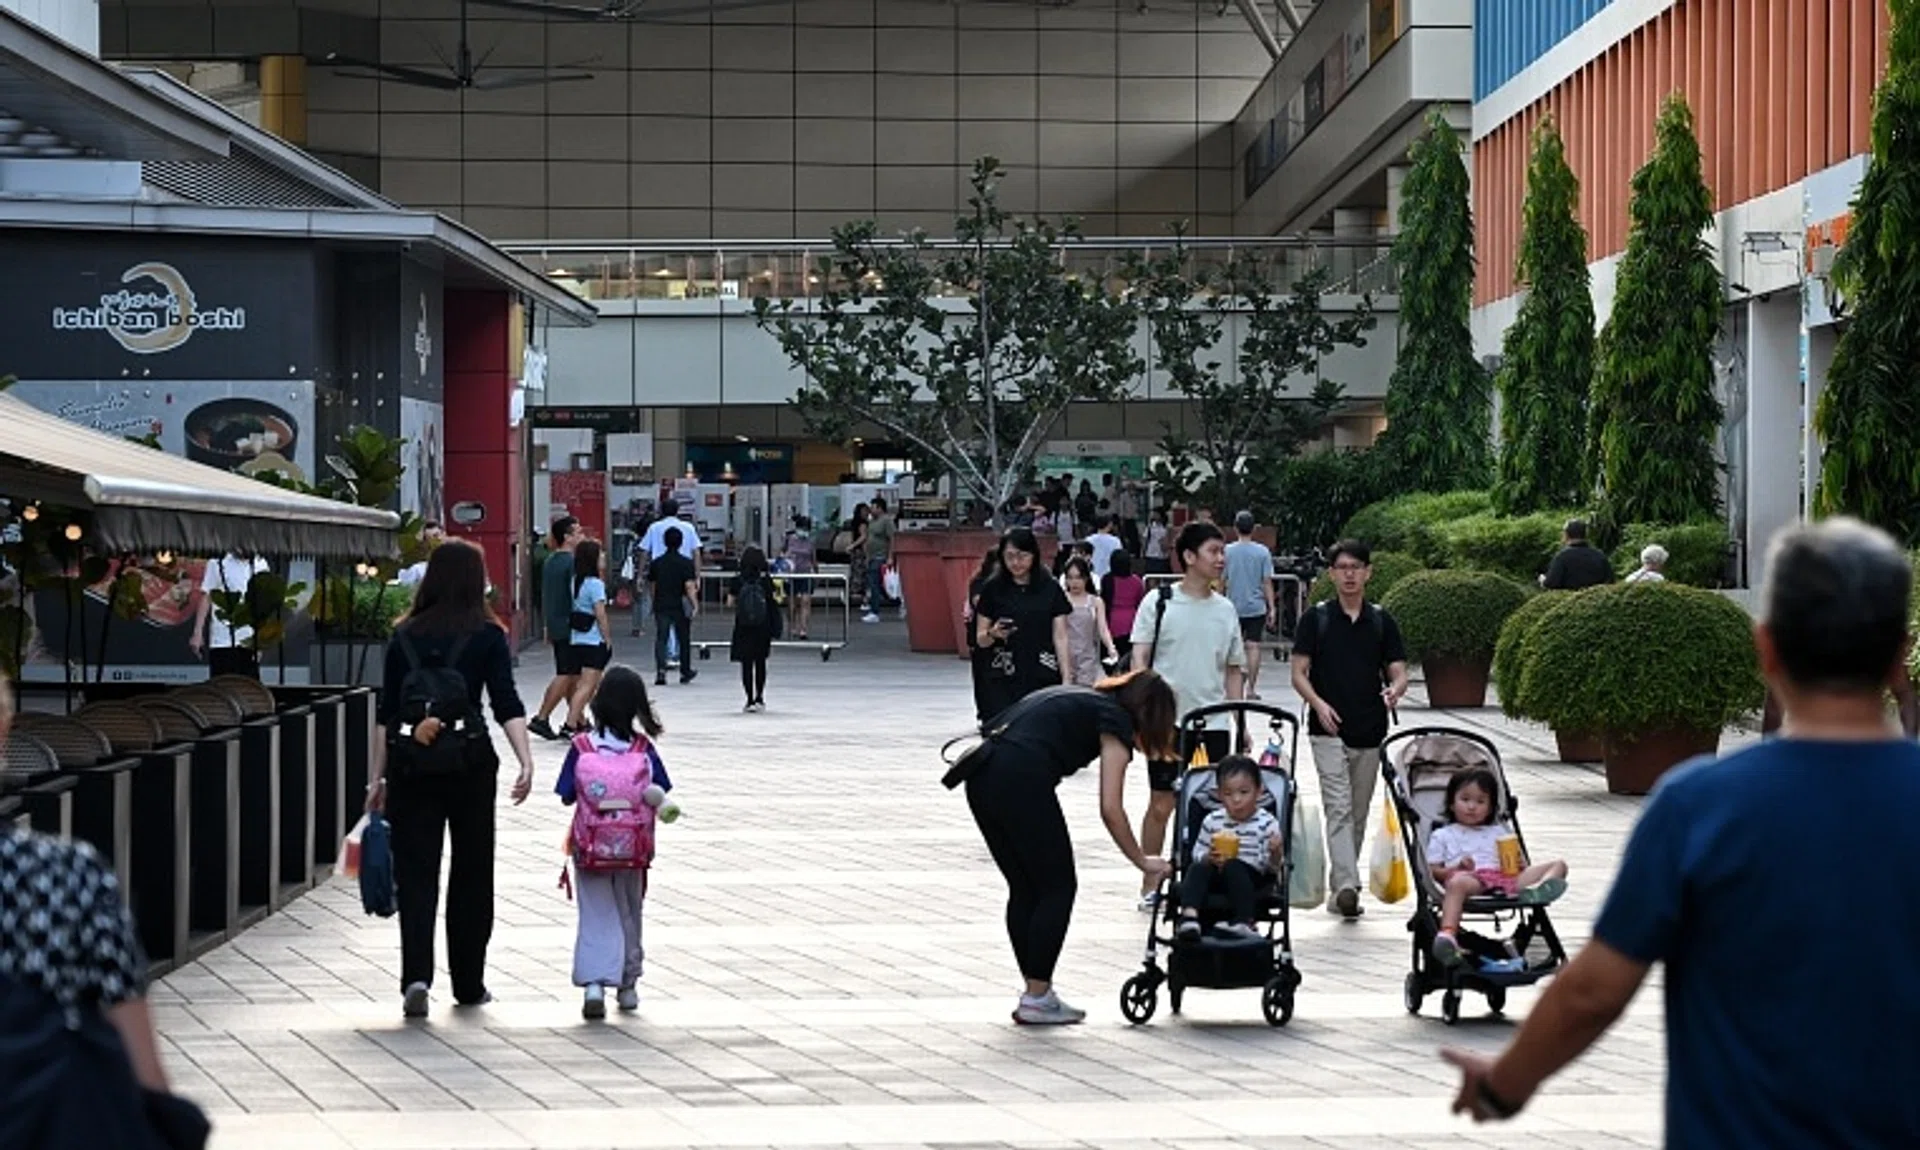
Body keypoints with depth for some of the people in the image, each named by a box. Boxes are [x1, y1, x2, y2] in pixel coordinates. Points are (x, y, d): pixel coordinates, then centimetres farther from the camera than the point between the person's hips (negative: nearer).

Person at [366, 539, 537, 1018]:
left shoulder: (405, 635, 5)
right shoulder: (487, 635, -2)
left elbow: (386, 712, 5)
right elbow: (507, 705, -13)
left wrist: (378, 777, 10)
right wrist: (526, 763, -18)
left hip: (410, 764, 1)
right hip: (470, 764, -1)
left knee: (414, 872, 2)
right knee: (472, 872, 11)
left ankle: (416, 976, -16)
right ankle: (468, 984, 18)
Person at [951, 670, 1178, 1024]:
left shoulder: (1083, 702, 30)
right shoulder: (1116, 722, 7)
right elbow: (1110, 809, -2)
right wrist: (1143, 863, 9)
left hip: (981, 778, 8)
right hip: (1021, 781, -8)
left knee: (1024, 888, 17)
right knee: (1058, 888, 6)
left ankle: (1035, 993, 20)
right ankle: (1036, 999, 7)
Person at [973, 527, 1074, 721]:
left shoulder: (1050, 589, 5)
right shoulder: (993, 589, 4)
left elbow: (1060, 637, 4)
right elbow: (980, 639, 7)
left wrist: (1066, 680, -2)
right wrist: (993, 634, -16)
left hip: (1043, 677, 0)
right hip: (1003, 680, 0)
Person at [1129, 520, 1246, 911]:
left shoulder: (1225, 609, 9)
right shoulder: (1159, 602, -2)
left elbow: (1233, 671, 15)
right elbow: (1139, 657, -4)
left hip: (1213, 722, 4)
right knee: (1161, 803, 1)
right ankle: (1150, 885, 12)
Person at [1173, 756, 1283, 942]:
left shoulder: (1266, 823, 1)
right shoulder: (1212, 821, 9)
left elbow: (1272, 866, 0)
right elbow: (1198, 853, 13)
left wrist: (1275, 852, -23)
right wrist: (1208, 858, -10)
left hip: (1249, 878, -2)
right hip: (1216, 878, 3)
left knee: (1233, 867, -34)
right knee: (1197, 869, -28)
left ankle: (1245, 923, -42)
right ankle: (1189, 914, -49)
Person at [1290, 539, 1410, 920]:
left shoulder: (1381, 621, 8)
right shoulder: (1316, 618, 1)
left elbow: (1398, 672, 6)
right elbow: (1299, 673, 0)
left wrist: (1394, 690, -18)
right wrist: (1318, 703, -17)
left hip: (1370, 732, 3)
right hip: (1328, 730, -3)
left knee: (1358, 814, 10)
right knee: (1338, 809, -15)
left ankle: (1338, 885, 22)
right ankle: (1346, 886, -25)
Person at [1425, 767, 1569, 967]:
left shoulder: (1501, 831, 35)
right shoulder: (1442, 836, 25)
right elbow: (1432, 871, 12)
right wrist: (1455, 869, -8)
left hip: (1507, 877, 4)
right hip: (1472, 878, -4)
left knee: (1558, 865, -13)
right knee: (1457, 882, -42)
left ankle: (1536, 890, -49)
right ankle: (1447, 935, -62)